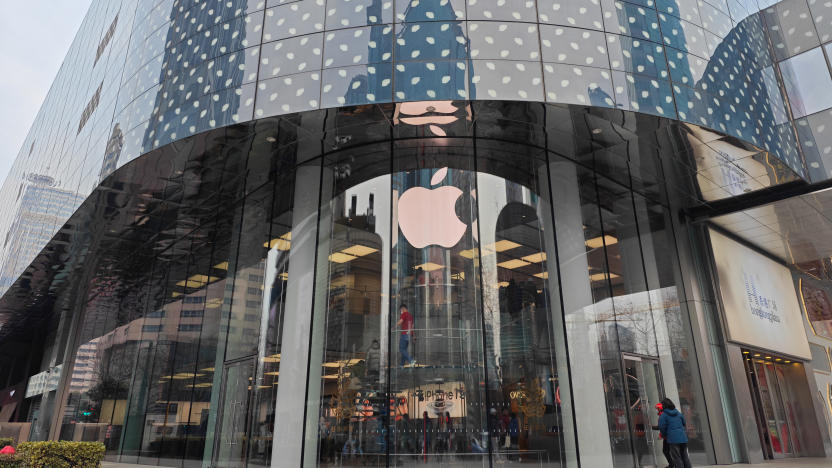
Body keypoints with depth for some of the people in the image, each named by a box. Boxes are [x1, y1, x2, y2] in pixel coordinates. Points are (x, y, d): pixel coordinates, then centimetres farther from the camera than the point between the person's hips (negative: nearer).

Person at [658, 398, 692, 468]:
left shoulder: (663, 415, -4)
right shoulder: (679, 413, 15)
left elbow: (662, 428, -8)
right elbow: (684, 424, 23)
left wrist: (664, 436, 9)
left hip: (673, 439, -6)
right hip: (683, 438, 6)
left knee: (677, 458, -2)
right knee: (685, 457, 14)